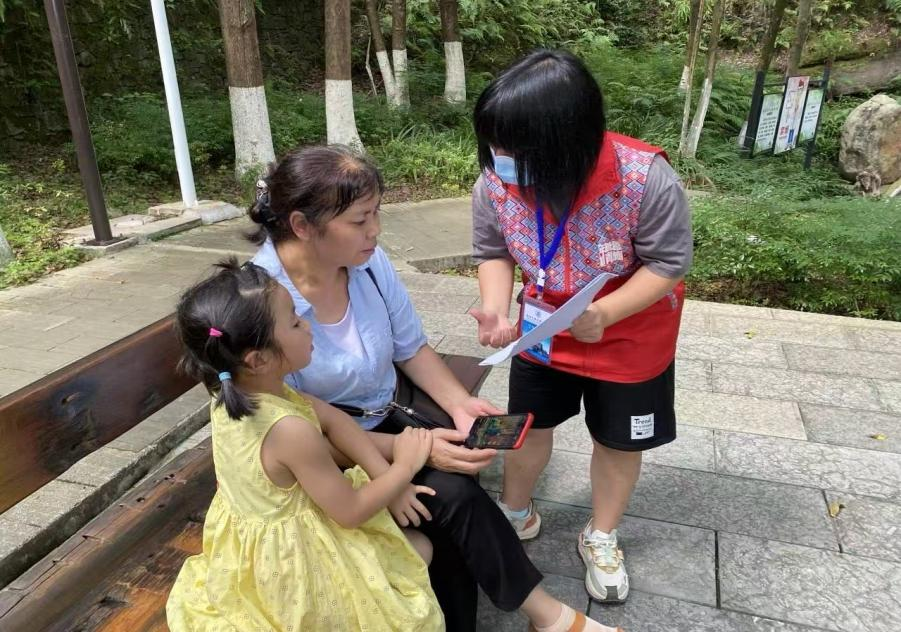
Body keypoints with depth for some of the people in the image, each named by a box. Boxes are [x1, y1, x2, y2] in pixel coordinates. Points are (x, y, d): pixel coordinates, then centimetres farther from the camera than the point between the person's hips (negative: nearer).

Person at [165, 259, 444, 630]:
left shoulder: (231, 395, -10)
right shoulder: (291, 431, -36)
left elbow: (332, 418, -5)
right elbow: (351, 513, -25)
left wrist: (383, 477, -9)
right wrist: (405, 466, -12)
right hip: (293, 562, -7)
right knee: (420, 547, 9)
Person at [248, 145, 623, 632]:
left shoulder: (368, 261, -9)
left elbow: (411, 349, 4)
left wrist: (459, 404, -12)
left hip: (388, 418, 5)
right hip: (324, 461, -5)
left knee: (447, 525, -18)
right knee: (451, 493, -20)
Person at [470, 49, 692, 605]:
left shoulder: (646, 179, -34)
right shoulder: (495, 182, -24)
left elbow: (668, 263, -21)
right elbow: (494, 252, -7)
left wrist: (605, 314, -35)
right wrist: (496, 311, -26)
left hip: (629, 335, -2)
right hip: (544, 326, 3)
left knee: (618, 439, 15)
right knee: (528, 423, 17)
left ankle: (601, 537, 42)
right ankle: (516, 513, 46)